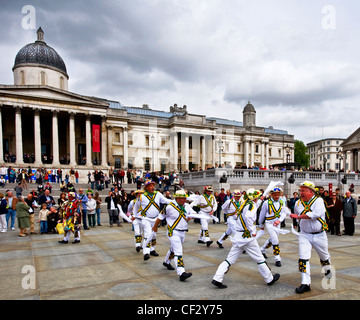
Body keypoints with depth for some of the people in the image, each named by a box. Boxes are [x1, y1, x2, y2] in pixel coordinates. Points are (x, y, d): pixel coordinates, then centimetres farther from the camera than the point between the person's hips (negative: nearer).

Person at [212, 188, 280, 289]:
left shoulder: (245, 204, 14)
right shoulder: (252, 205, -11)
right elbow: (248, 217, -28)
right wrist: (252, 231, -19)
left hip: (238, 236, 8)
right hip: (247, 237, -8)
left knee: (230, 259, 6)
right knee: (260, 259, 10)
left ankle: (217, 279, 1)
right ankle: (269, 279, 26)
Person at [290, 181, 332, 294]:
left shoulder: (318, 200, -14)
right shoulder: (298, 203, 1)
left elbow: (316, 214, -30)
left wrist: (298, 216, -31)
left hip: (319, 235, -2)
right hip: (304, 235, 3)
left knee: (324, 256, 19)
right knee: (303, 258, -11)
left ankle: (328, 270, 51)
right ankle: (305, 283, -8)